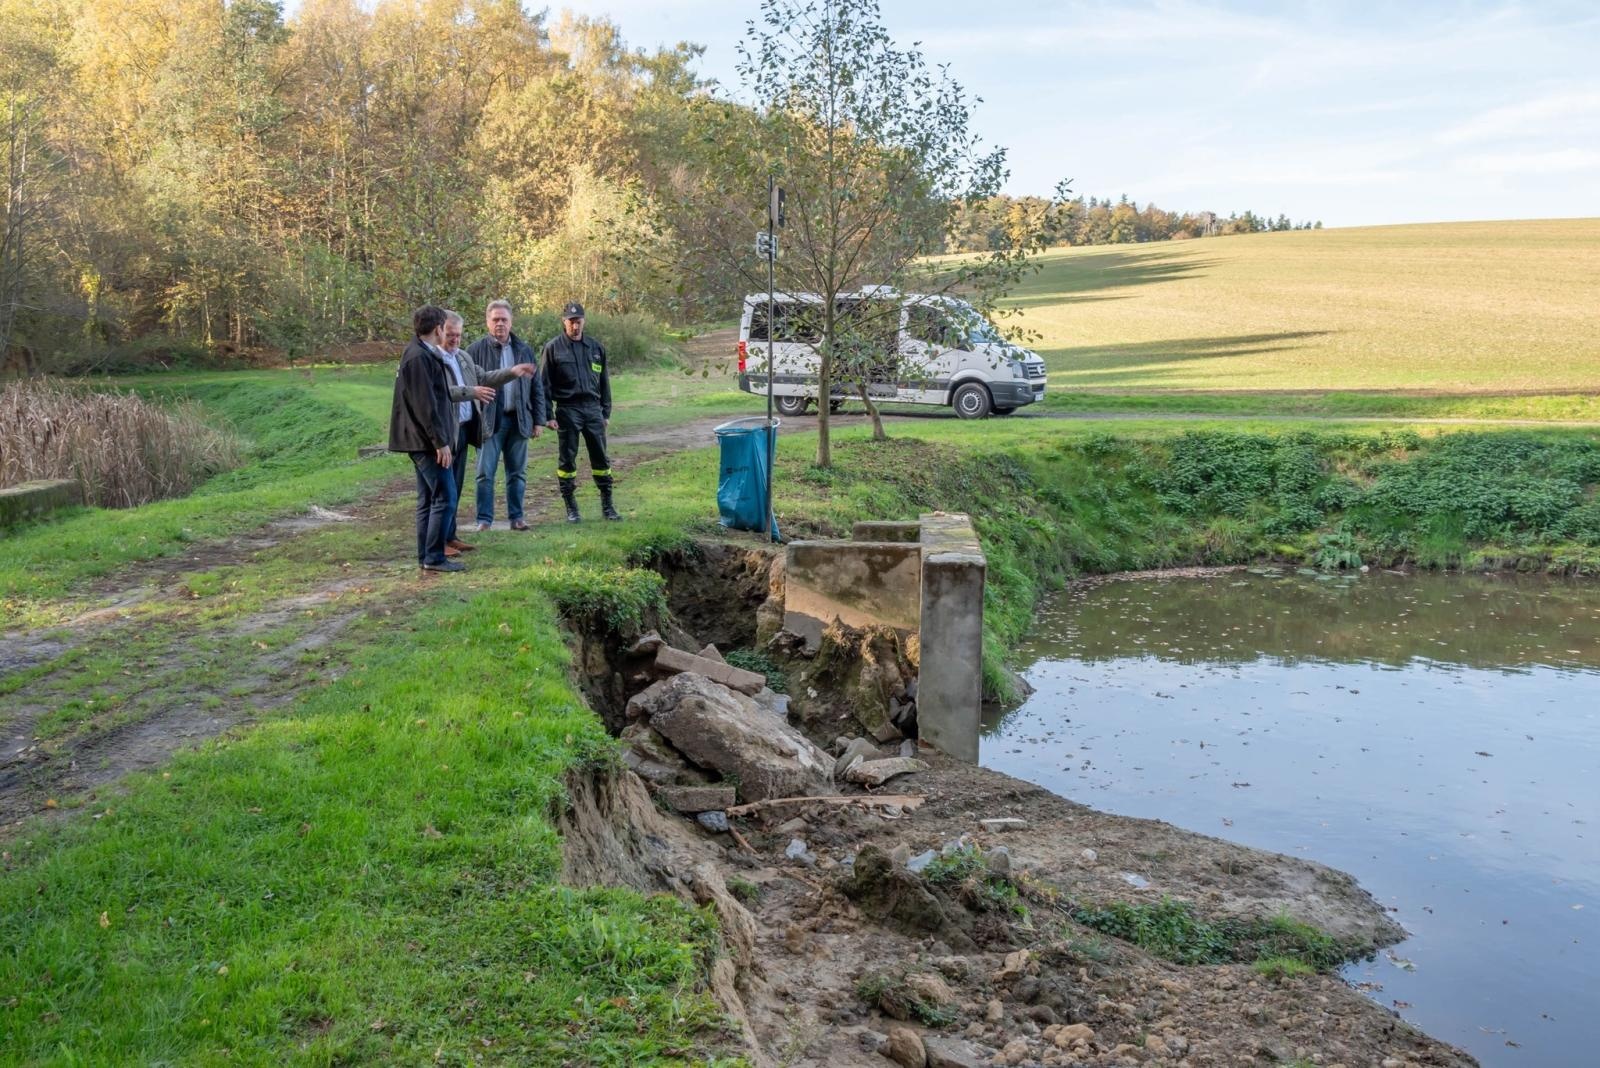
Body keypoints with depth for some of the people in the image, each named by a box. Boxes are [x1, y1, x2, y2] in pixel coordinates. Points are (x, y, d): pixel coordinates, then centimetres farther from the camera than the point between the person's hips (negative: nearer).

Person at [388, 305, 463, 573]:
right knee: (444, 496, -8)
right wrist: (440, 441, -19)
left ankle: (425, 557, 17)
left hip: (422, 441, 11)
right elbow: (425, 405, -21)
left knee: (428, 499, 13)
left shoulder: (423, 354, 15)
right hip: (427, 440, -11)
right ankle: (434, 558, -4)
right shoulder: (420, 357, -17)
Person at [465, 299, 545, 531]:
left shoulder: (524, 349, 9)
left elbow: (536, 387, 11)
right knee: (485, 473, -2)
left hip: (518, 419, 3)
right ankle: (484, 519, 4)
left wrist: (538, 420, 7)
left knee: (517, 473, 9)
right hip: (489, 420, -3)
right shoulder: (476, 350, -1)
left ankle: (516, 517, 17)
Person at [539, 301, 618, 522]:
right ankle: (571, 508, 11)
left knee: (600, 457, 5)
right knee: (567, 459, 2)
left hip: (593, 408, 3)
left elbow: (604, 381, 15)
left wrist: (606, 412, 10)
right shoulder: (553, 348, 0)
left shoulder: (596, 347, 10)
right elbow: (544, 383, -1)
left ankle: (607, 506, 14)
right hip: (567, 410, -3)